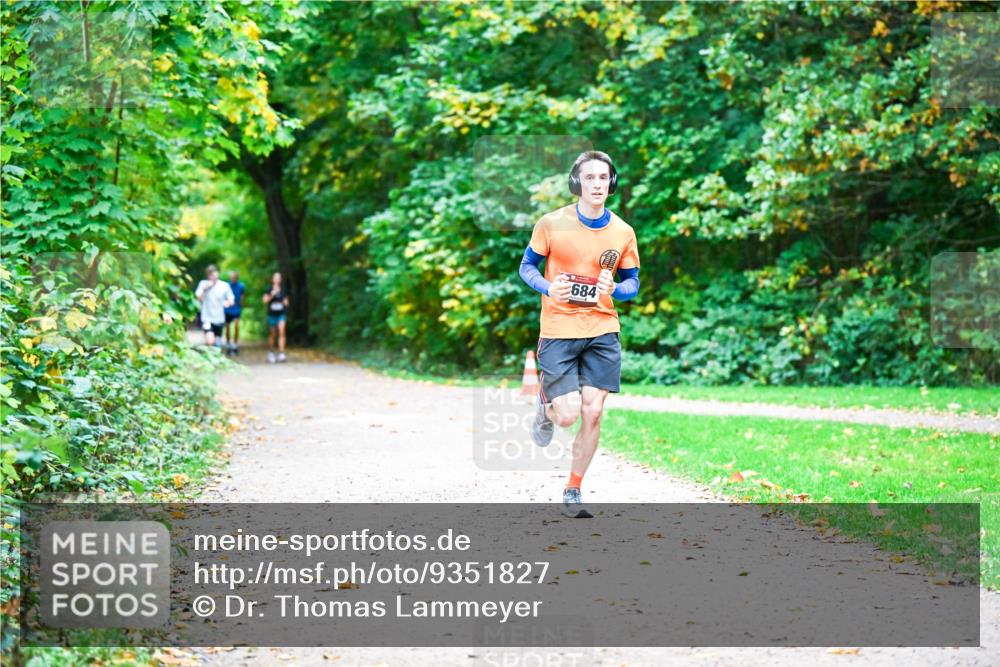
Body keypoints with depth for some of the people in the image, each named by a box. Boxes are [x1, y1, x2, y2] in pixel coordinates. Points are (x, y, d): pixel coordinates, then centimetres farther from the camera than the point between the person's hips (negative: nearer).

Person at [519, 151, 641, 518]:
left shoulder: (623, 232, 1)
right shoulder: (551, 223, -6)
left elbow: (632, 282, 11)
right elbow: (527, 267, 4)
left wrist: (613, 289, -13)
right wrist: (549, 288, -17)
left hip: (602, 331, 2)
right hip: (558, 332, -2)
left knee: (592, 413, -1)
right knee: (568, 416, -9)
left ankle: (572, 492, 15)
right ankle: (546, 401, 29)